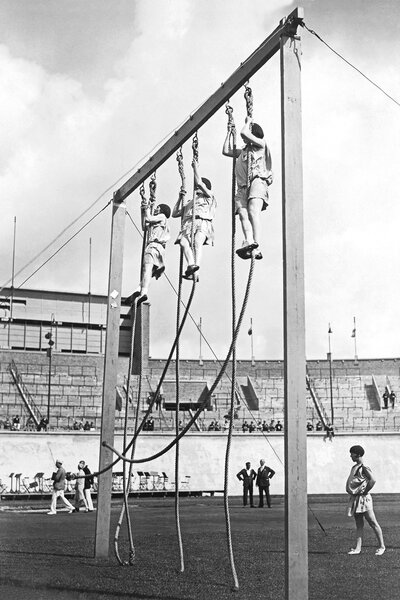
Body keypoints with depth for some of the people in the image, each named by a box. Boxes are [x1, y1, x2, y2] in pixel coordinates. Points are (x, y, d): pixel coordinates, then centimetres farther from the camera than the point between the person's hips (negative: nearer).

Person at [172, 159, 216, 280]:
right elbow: (174, 214, 38)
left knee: (197, 240, -38)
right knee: (183, 242, -32)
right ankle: (191, 265, -51)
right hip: (188, 224, 4)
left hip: (203, 223, -4)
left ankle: (196, 265, -56)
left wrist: (195, 167, 20)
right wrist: (180, 198, 33)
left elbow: (199, 182, 9)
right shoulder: (189, 202, 40)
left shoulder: (209, 197, 25)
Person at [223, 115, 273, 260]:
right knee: (243, 214, -20)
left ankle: (255, 244, -40)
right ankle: (254, 249, -38)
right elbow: (226, 151, 35)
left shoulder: (261, 144, 13)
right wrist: (229, 132, 38)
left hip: (258, 181, -5)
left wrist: (248, 122, 19)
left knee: (253, 211, -27)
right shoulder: (243, 151, 32)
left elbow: (244, 133, 1)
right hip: (243, 186, 5)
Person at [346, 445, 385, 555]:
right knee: (359, 525, 8)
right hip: (355, 499, 9)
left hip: (363, 499, -9)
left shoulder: (364, 468, -14)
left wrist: (365, 492, -19)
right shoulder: (354, 467, 12)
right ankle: (358, 548, 9)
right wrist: (352, 492, 12)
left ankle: (382, 546, 9)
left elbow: (372, 480, -27)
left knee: (373, 523, 0)